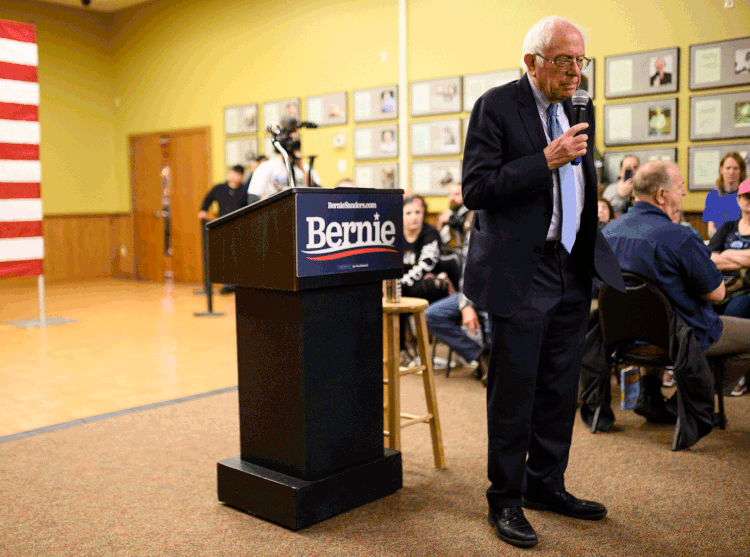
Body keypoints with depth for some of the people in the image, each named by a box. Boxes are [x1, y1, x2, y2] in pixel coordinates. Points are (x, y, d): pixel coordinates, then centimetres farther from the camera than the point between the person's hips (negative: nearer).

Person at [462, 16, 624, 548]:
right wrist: (545, 160, -22)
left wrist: (595, 253, 18)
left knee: (560, 389, 14)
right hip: (522, 274, -7)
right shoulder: (496, 106, -8)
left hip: (572, 272, 7)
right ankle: (505, 500, 17)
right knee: (514, 391, 2)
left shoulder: (580, 109, 14)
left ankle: (546, 483, 30)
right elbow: (476, 189, -16)